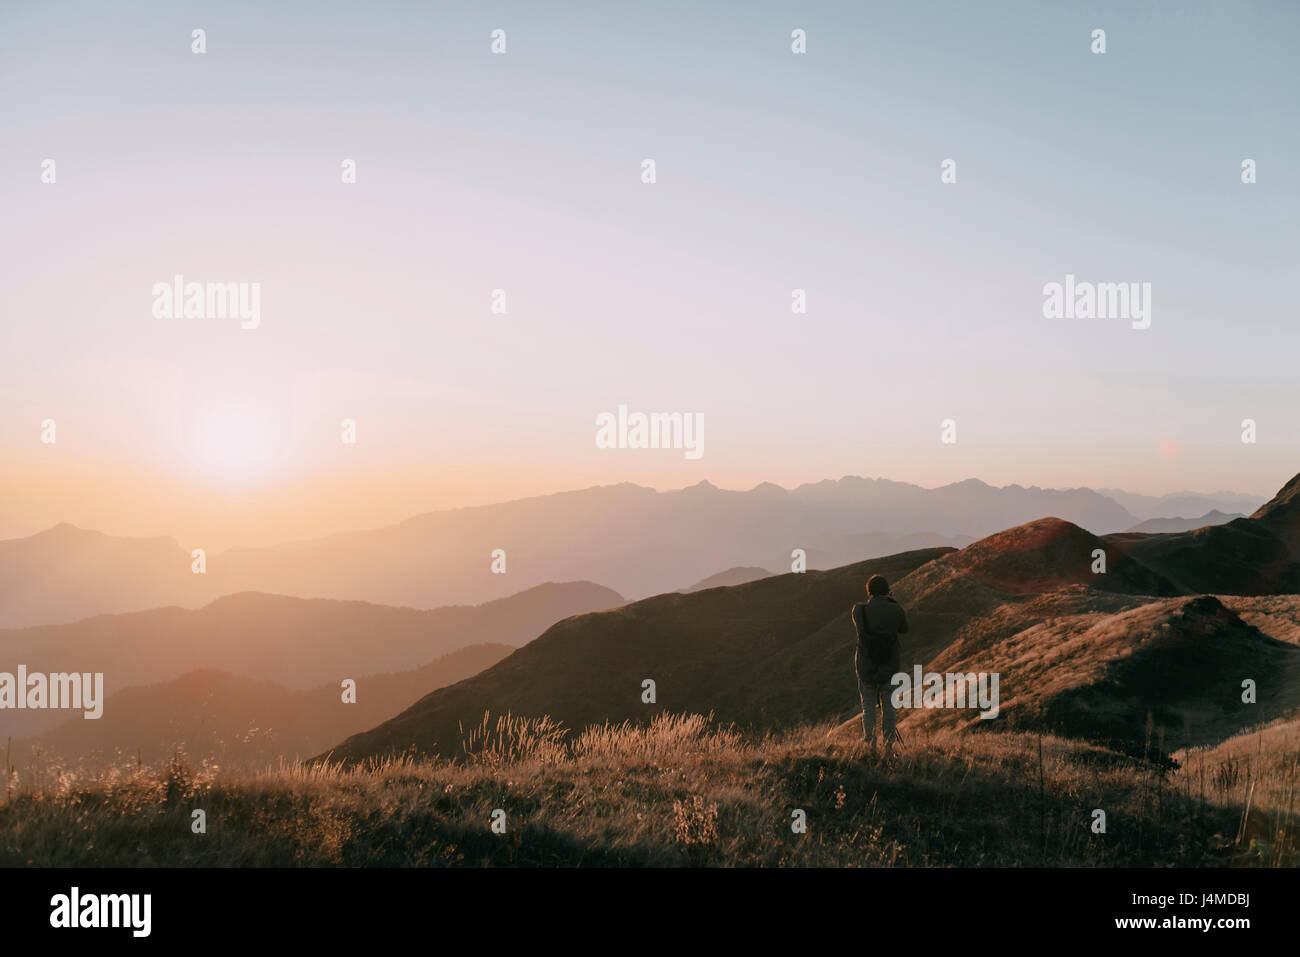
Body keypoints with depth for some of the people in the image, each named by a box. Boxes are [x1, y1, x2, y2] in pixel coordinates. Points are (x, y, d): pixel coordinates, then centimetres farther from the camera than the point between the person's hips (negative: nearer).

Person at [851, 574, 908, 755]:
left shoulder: (859, 610, -11)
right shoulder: (896, 610, -10)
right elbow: (904, 629, 9)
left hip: (866, 667, 0)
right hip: (889, 668, 0)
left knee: (868, 708, 12)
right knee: (888, 707, 13)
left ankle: (871, 746, 8)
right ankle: (889, 747, 15)